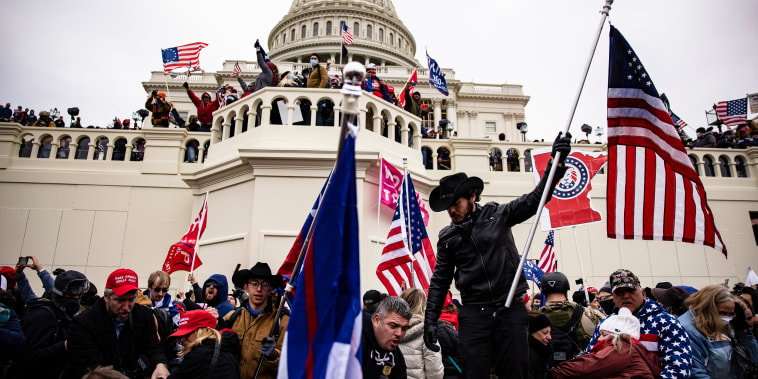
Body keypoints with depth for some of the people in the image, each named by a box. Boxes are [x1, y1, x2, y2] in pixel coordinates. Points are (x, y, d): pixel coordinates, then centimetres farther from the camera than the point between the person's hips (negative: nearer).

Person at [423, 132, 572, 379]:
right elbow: (440, 281, 10)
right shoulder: (447, 237, 8)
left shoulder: (497, 215, 4)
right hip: (473, 313, 1)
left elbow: (535, 199, 1)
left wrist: (556, 163, -10)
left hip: (511, 309, -1)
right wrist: (430, 320, 5)